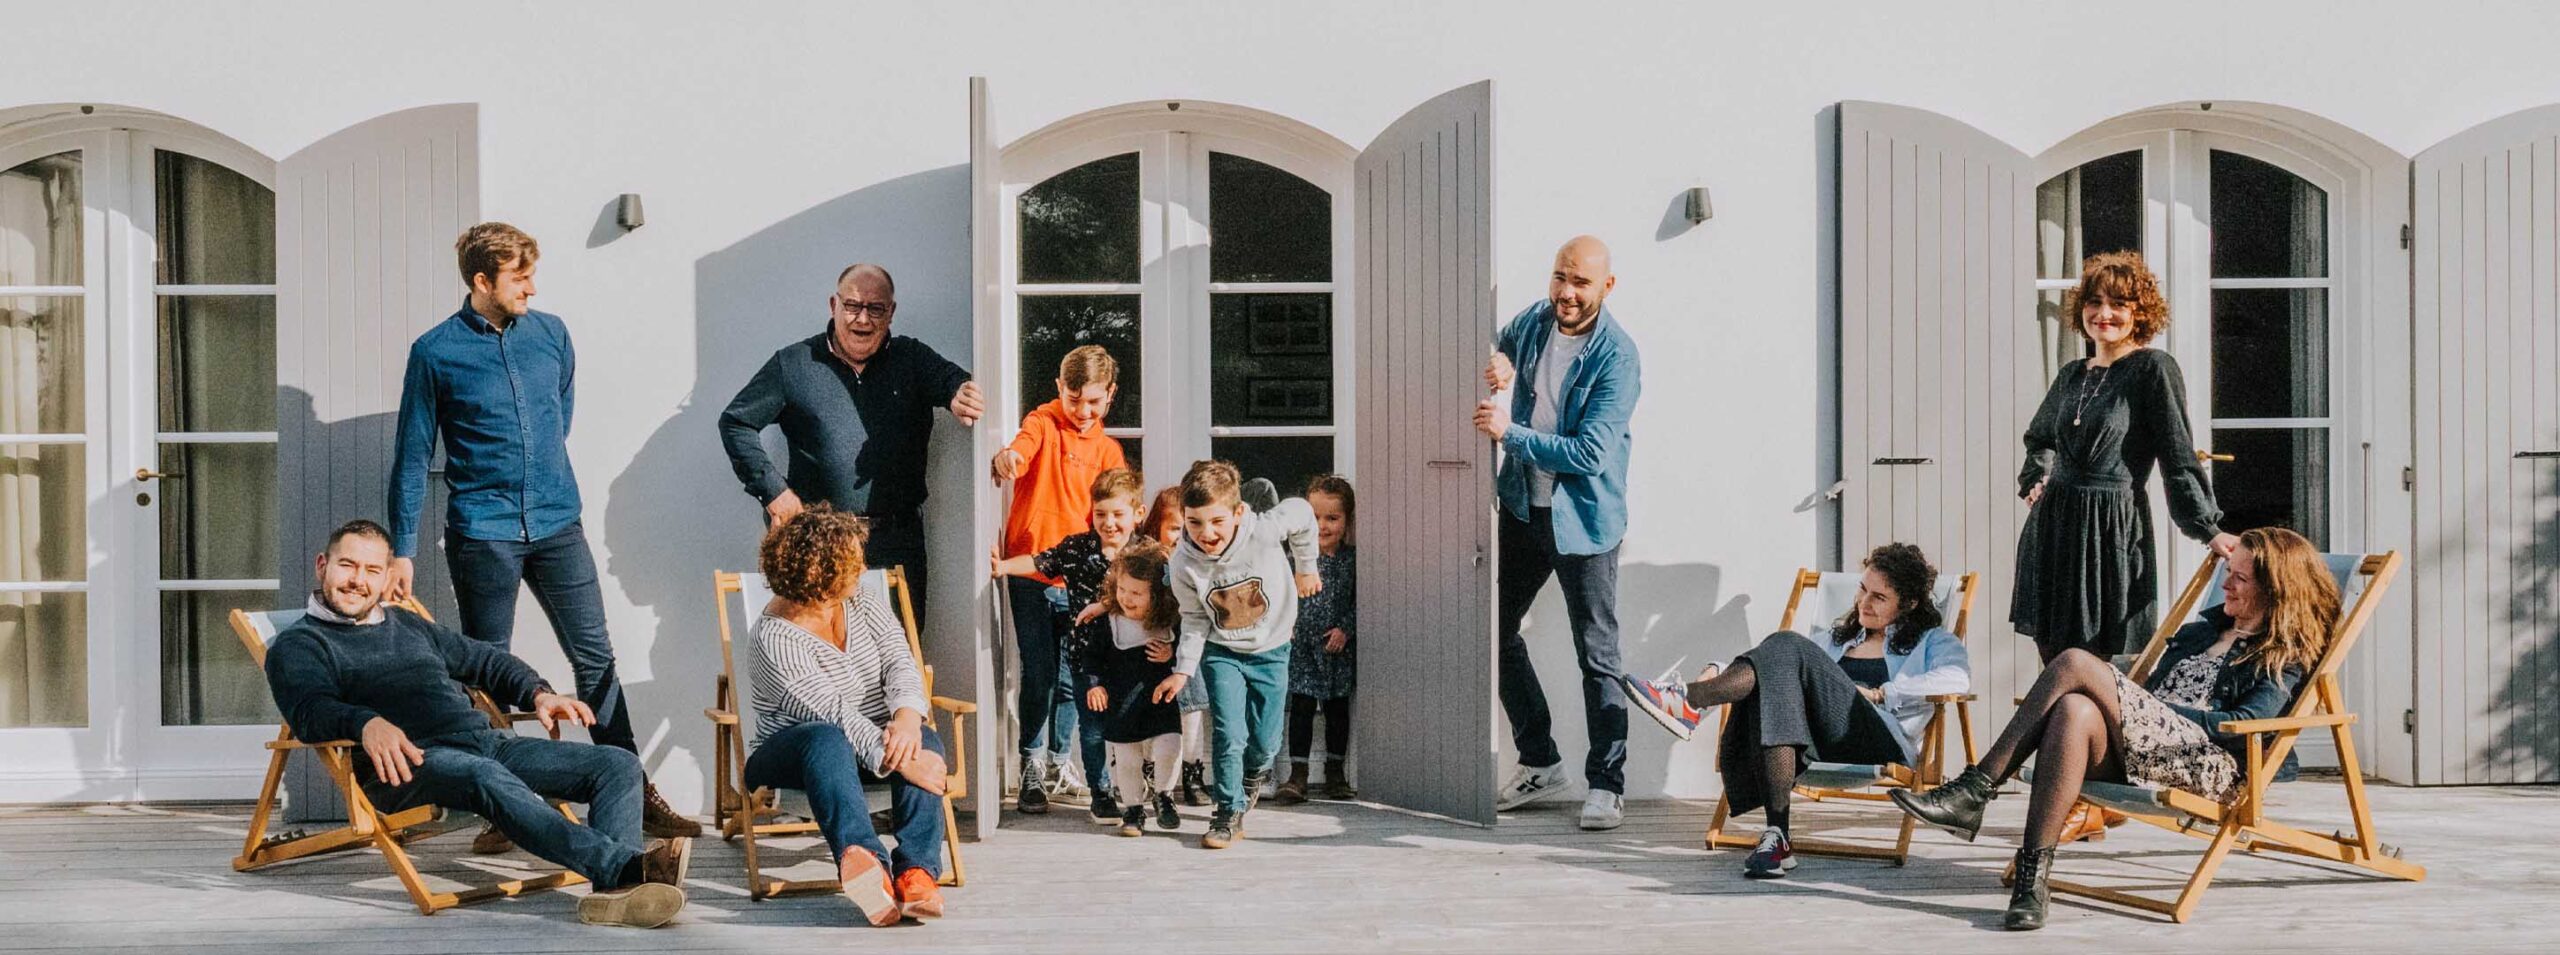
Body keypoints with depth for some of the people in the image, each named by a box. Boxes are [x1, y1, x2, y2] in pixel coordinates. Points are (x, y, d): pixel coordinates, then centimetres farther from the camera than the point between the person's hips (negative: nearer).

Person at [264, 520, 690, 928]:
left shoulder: (406, 625, 31)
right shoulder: (298, 644, 11)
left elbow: (484, 659, 38)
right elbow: (309, 710, -9)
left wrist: (537, 694, 16)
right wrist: (367, 723, -32)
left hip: (490, 743, 7)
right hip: (411, 760, -7)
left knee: (619, 765, -12)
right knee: (485, 776, -41)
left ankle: (617, 887, -40)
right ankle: (628, 864, -55)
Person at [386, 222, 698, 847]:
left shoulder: (551, 334, 6)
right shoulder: (436, 352, -4)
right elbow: (413, 457, -1)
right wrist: (402, 551, -3)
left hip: (557, 524, 3)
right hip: (481, 535, -3)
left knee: (596, 658, 2)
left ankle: (635, 798, 7)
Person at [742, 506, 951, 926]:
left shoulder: (866, 603, 6)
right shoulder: (777, 635, -15)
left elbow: (900, 665, -8)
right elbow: (834, 712, -27)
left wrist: (907, 717, -31)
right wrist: (895, 759, -38)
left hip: (875, 743, 5)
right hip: (792, 756, -5)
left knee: (924, 741, -28)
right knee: (828, 739, -39)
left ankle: (917, 872, -47)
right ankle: (862, 856, -66)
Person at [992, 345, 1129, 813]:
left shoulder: (1109, 450, 12)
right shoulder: (1044, 422, -1)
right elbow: (1023, 448, -23)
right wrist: (1006, 459, -47)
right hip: (1029, 571, -4)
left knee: (1072, 674, 9)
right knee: (1038, 673, -4)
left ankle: (1059, 758, 27)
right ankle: (1032, 765, 7)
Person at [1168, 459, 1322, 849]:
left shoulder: (1264, 531, -30)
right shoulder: (1184, 564, -23)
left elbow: (1302, 514, -8)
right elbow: (1195, 619, -7)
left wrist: (1306, 568, 3)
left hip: (1271, 649, 0)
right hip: (1222, 652, 0)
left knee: (1265, 741, 8)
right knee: (1229, 734, -14)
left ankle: (1253, 774, 43)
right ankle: (1228, 814, 0)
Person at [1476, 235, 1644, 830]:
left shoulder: (1617, 357, -16)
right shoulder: (1532, 322, 2)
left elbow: (1589, 453, -22)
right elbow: (1495, 351, 23)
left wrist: (1509, 432, -20)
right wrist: (1496, 363, -2)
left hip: (1583, 519, -7)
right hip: (1522, 507, 7)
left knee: (1597, 658, -3)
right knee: (1495, 631, 12)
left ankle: (1606, 786, 7)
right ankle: (1540, 763, 26)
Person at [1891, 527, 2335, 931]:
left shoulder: (2285, 658, 11)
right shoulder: (2206, 627, 33)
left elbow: (2245, 725, -6)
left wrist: (2162, 706, -7)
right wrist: (2143, 698, 5)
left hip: (2210, 763, -6)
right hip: (2139, 749, 6)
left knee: (2076, 664, -26)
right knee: (2075, 710, -33)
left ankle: (1975, 790, -31)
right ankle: (2033, 876, -41)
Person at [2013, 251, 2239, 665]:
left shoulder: (2154, 369, -6)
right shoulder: (2071, 376, 14)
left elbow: (2179, 458, -8)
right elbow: (2039, 437, 33)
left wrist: (2209, 529, -12)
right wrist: (2035, 480, 17)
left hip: (2113, 528, -7)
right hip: (2052, 524, 7)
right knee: (2054, 664, 7)